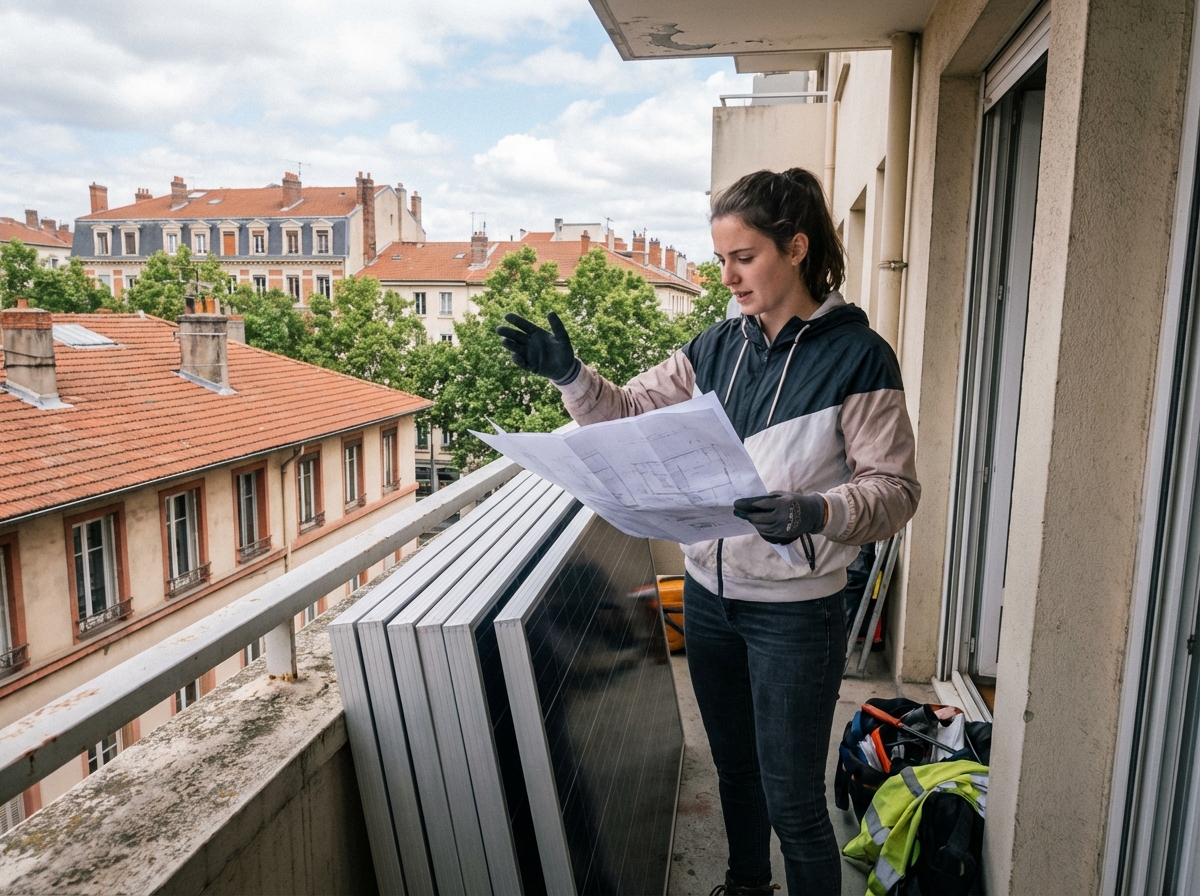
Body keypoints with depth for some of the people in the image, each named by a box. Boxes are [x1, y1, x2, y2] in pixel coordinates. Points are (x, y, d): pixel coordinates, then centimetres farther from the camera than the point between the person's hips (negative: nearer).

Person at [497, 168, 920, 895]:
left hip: (795, 609, -5)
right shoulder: (718, 347, 3)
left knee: (793, 801, 7)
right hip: (708, 594, 6)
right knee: (734, 767, 25)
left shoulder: (856, 356, -13)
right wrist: (570, 376, -10)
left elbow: (895, 489, -15)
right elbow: (631, 414, 6)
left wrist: (815, 513, -33)